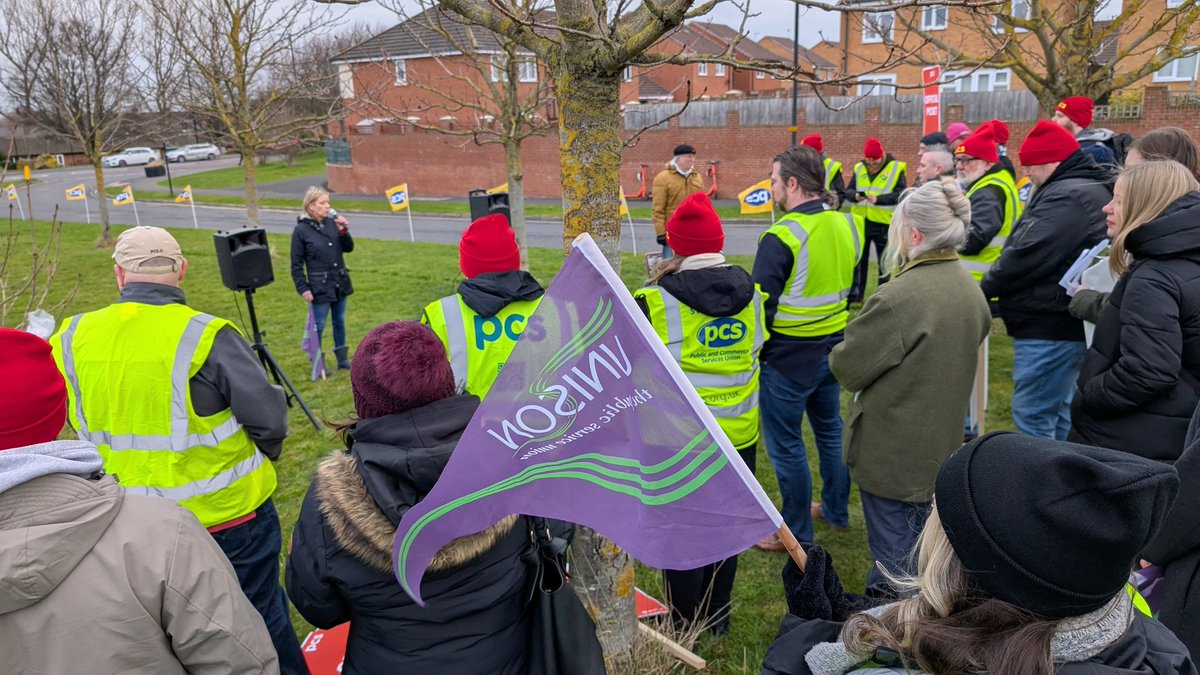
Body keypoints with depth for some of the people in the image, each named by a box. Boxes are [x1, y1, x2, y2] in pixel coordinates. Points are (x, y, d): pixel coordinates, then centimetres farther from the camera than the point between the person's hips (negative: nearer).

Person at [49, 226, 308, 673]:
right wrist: (267, 453, 2)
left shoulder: (73, 339, -6)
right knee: (261, 621, 16)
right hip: (229, 516, -4)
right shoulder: (205, 337, -21)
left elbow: (80, 426, 8)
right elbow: (268, 420, -19)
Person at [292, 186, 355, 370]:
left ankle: (342, 359, 28)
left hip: (340, 283, 5)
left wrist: (343, 231, -10)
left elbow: (348, 248, 6)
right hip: (320, 287, -5)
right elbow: (296, 264, -7)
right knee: (318, 326, 3)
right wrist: (303, 289, -11)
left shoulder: (332, 223, 3)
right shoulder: (301, 230, -10)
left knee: (340, 322, 15)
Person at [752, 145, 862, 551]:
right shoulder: (847, 225, 1)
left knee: (785, 444, 7)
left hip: (788, 358, -8)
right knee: (830, 429, 24)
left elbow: (760, 305, -19)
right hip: (834, 351, 8)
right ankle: (836, 511, 40)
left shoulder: (782, 237, -22)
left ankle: (797, 533, 19)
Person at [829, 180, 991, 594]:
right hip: (941, 447, 8)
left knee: (893, 554, 7)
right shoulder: (970, 290, 0)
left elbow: (848, 367, -18)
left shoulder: (897, 299, -27)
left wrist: (838, 354, 3)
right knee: (919, 548, 25)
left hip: (891, 454, -8)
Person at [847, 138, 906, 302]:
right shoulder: (859, 168, 6)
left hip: (884, 223, -3)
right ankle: (854, 294, 20)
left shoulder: (895, 168, -5)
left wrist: (878, 199, -24)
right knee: (857, 258, 9)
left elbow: (900, 194, -12)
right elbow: (848, 190, 7)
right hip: (860, 221, 3)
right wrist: (855, 195, -16)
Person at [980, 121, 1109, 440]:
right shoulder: (1090, 189, 16)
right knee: (1057, 412, 19)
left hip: (1048, 328, -11)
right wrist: (995, 287, 9)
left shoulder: (1067, 196, -19)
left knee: (1032, 416, -4)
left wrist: (984, 288, -7)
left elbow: (1027, 256, -23)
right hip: (1064, 323, 11)